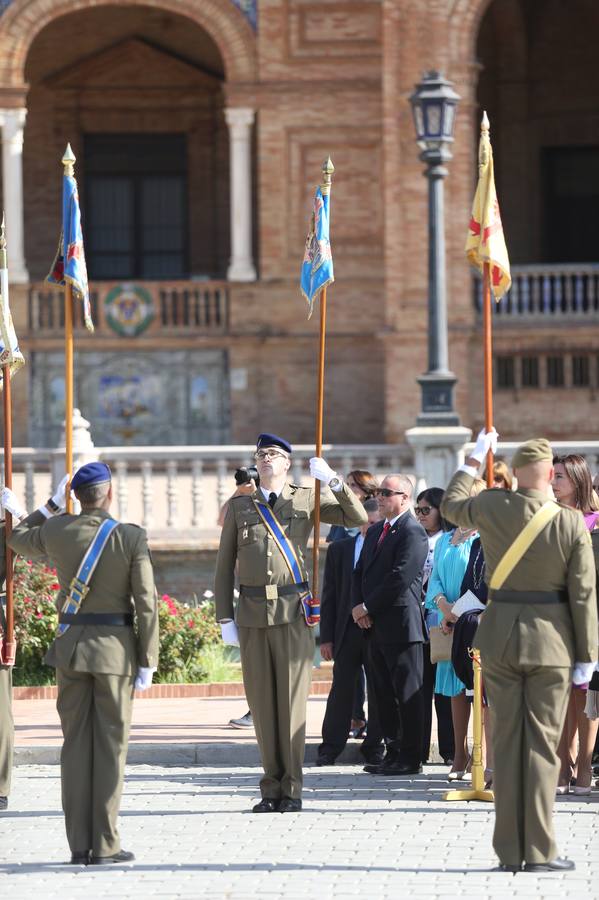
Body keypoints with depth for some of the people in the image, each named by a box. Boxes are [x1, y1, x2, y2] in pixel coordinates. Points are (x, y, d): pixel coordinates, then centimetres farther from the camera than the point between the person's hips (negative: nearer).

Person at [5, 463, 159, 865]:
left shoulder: (55, 531, -1)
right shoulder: (131, 537, -9)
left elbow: (19, 541, 22)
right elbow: (146, 603, -10)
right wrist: (148, 661, -4)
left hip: (71, 646, 3)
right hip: (115, 647, -3)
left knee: (76, 744, 8)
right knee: (111, 745, 2)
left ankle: (80, 845, 6)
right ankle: (105, 845, 0)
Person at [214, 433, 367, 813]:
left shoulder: (306, 500, 7)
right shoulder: (239, 506, 10)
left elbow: (358, 518, 2)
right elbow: (225, 565, 11)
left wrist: (332, 479, -10)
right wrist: (225, 619, 4)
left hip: (293, 612, -2)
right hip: (252, 614, 2)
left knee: (292, 699, -3)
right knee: (262, 701, 3)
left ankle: (292, 789, 2)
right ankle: (272, 789, 9)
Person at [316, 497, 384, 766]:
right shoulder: (339, 550, 7)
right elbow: (329, 595, 7)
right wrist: (326, 636, 2)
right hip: (347, 630, 1)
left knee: (379, 690, 4)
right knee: (342, 688, 3)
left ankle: (374, 746, 14)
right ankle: (331, 747, 8)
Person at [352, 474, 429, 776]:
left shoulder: (413, 532, -11)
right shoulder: (375, 531, 18)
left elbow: (400, 578, -18)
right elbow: (360, 572, 19)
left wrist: (368, 607, -13)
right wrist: (358, 606, 1)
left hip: (401, 624, -9)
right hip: (376, 626, 9)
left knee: (407, 694, -4)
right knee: (384, 694, 11)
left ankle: (410, 759, -2)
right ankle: (393, 753, 17)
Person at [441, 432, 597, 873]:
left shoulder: (491, 508, -5)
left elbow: (451, 505, 18)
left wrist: (475, 460, 30)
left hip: (500, 635, 3)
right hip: (549, 639, -3)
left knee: (507, 742, 8)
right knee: (543, 745, 2)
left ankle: (510, 851, 10)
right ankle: (539, 851, 1)